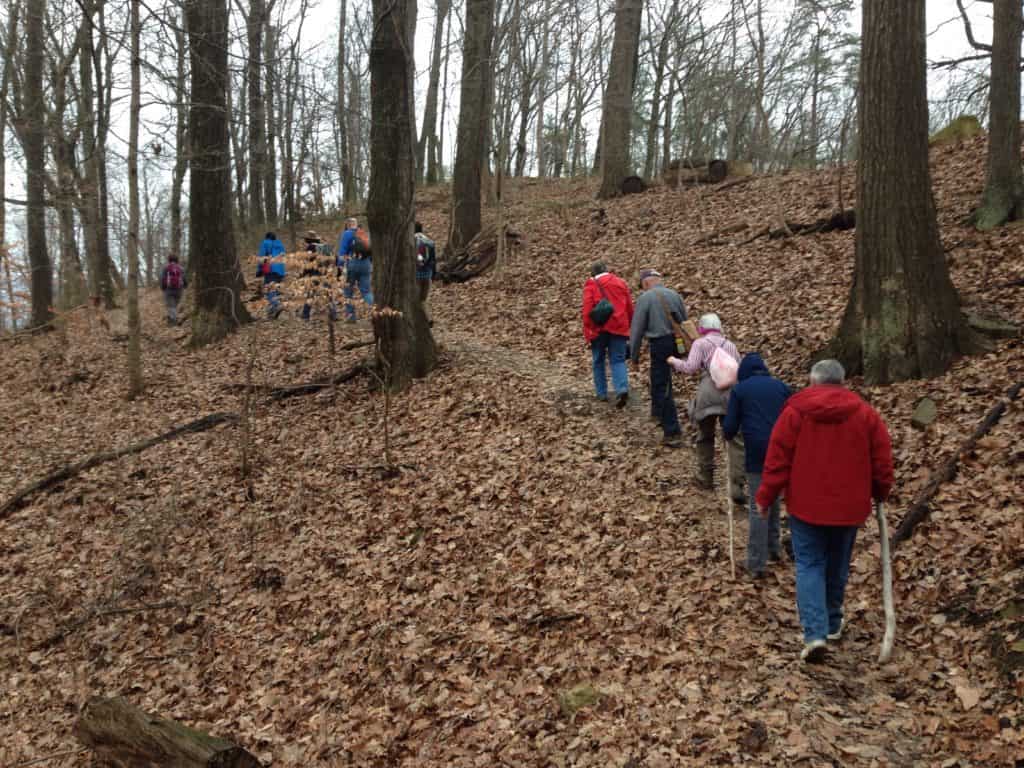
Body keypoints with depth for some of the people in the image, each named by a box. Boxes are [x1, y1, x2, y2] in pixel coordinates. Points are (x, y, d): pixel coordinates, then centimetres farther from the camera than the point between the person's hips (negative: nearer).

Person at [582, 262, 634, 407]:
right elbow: (630, 308, 14)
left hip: (599, 329, -2)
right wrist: (629, 329, 22)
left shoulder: (591, 284, 1)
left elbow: (587, 310, -7)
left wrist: (588, 333, -5)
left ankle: (601, 393, 19)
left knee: (598, 361, 14)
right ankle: (622, 389, -19)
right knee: (618, 360, 3)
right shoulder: (621, 282, 13)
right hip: (619, 328, 2)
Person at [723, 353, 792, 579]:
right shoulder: (781, 386, 13)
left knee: (759, 506, -2)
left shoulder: (739, 389, 3)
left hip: (757, 453, -4)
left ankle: (756, 564, -1)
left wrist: (729, 436, 24)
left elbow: (730, 426, 2)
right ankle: (774, 548, 31)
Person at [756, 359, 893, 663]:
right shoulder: (866, 414, 0)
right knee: (837, 566, 19)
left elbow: (777, 459, -8)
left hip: (806, 505, -2)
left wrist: (765, 497, 0)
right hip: (848, 507, 3)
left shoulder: (795, 411, -7)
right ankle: (832, 624, 33)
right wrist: (880, 493, 20)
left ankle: (815, 634, -10)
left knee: (809, 566, 3)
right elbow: (882, 462, 3)